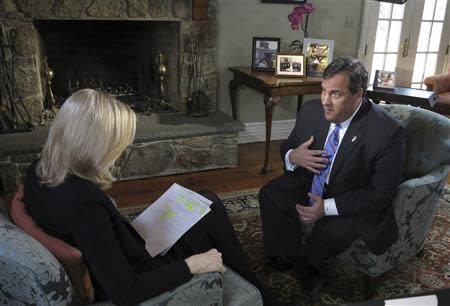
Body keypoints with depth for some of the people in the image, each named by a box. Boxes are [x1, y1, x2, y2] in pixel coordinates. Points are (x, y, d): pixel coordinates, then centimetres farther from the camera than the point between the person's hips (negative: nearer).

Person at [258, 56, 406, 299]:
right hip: (309, 185, 5)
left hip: (353, 204, -4)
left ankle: (300, 263, 9)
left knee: (331, 234, -29)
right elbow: (287, 147, 6)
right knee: (269, 194, -14)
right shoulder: (311, 111, -10)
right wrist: (292, 157, -20)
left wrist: (328, 207, -27)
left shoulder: (389, 132, -24)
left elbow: (382, 193, -20)